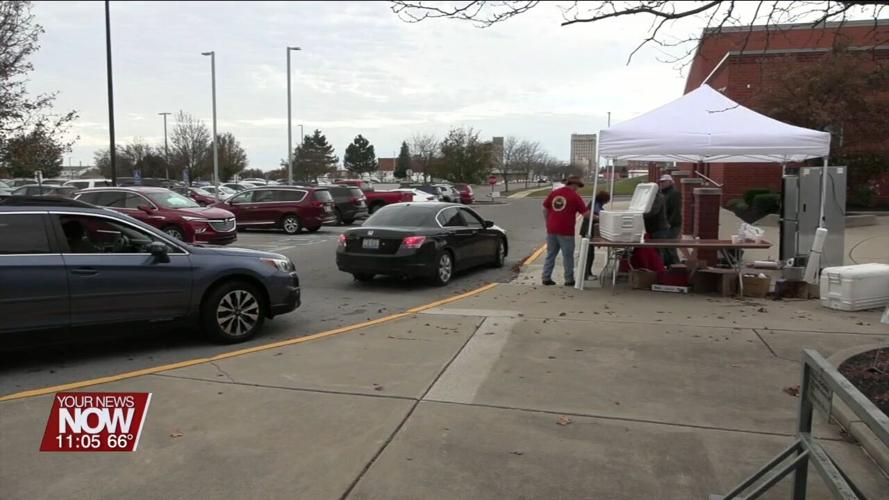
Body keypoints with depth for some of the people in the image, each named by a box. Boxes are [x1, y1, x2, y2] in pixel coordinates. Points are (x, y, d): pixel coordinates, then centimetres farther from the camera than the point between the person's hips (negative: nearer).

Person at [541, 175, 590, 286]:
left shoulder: (554, 193, 9)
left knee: (550, 254, 12)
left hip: (551, 230, 5)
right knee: (568, 256, 5)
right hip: (566, 231, -5)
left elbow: (545, 209, 11)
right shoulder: (575, 196, -5)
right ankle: (569, 279, 11)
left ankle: (546, 278, 13)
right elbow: (585, 213, -5)